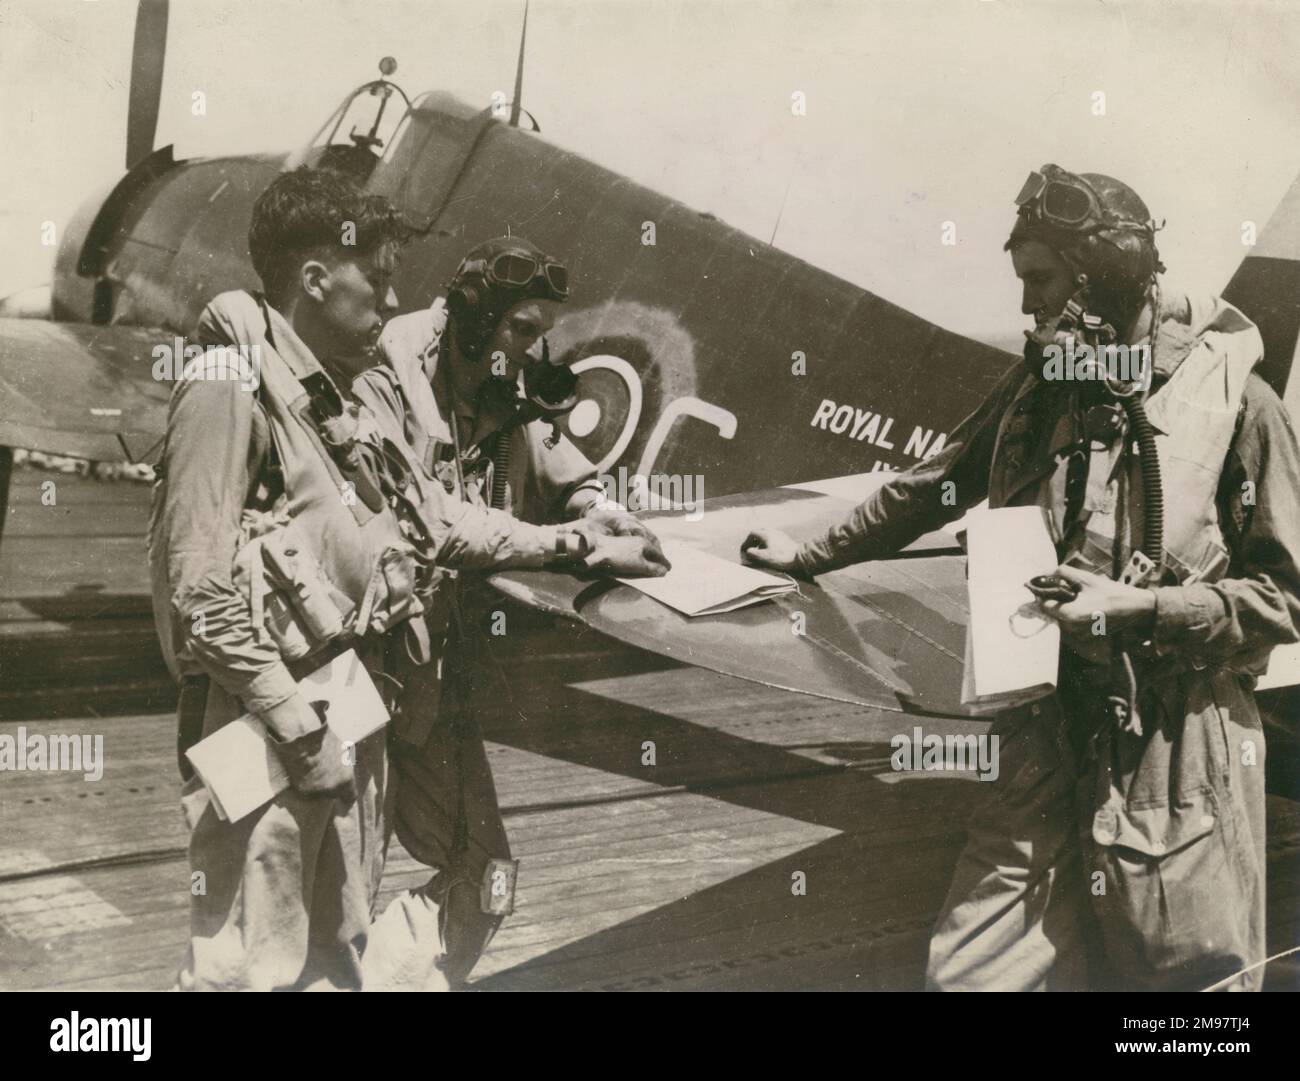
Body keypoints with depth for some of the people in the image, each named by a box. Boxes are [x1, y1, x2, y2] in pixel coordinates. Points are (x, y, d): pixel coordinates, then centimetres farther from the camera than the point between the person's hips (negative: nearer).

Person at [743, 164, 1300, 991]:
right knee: (970, 972, 6)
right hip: (1048, 742, 5)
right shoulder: (1039, 388, 7)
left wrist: (1141, 607, -18)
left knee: (1192, 974, 9)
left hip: (1177, 759, -4)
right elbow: (931, 489, 21)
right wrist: (811, 556, 25)